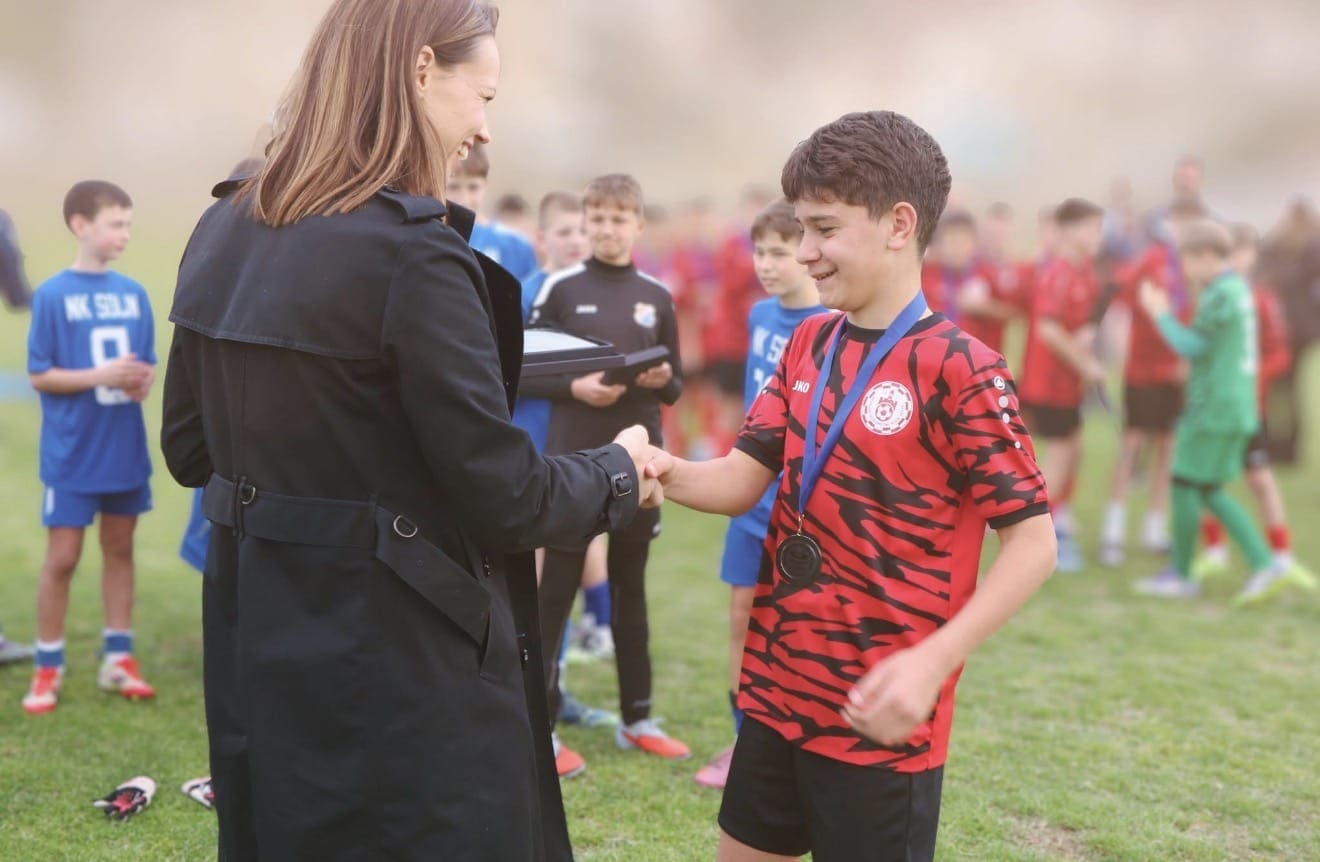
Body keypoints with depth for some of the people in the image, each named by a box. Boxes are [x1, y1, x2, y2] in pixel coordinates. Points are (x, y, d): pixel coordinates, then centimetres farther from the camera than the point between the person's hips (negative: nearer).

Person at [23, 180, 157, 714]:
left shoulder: (133, 294, 4)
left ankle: (118, 659, 22)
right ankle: (48, 668, 14)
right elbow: (40, 376, -9)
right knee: (62, 556, 1)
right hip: (72, 454, -4)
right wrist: (100, 375, -22)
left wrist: (143, 380, -13)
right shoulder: (52, 295, -9)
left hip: (126, 449, 5)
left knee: (119, 549, 12)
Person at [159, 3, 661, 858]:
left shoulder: (223, 232, 4)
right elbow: (502, 496, -16)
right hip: (401, 665, -8)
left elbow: (190, 449, 13)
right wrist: (621, 473, 1)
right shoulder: (413, 251, -20)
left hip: (261, 643, 8)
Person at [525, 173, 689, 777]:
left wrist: (662, 381, -10)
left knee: (630, 588, 13)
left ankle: (637, 719, 23)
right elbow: (526, 372, -1)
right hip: (572, 460, -3)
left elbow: (675, 386, 12)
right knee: (555, 592, 0)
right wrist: (574, 389, -17)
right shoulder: (560, 288, -1)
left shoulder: (657, 297, 8)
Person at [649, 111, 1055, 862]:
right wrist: (665, 472, -18)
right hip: (778, 687, 7)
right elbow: (742, 480, 4)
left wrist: (930, 663, -25)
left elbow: (1034, 542, -15)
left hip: (877, 715, -7)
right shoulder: (808, 344, 6)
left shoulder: (958, 369, -15)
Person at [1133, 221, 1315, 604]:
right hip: (1236, 404, 10)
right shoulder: (1238, 289, 13)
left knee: (1185, 484, 1)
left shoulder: (1221, 295, -16)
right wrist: (1200, 298, 13)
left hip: (1214, 407, -10)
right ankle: (1264, 565, 10)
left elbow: (1192, 346, -16)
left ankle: (1180, 576, 10)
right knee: (1209, 490, 14)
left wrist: (1161, 313, -7)